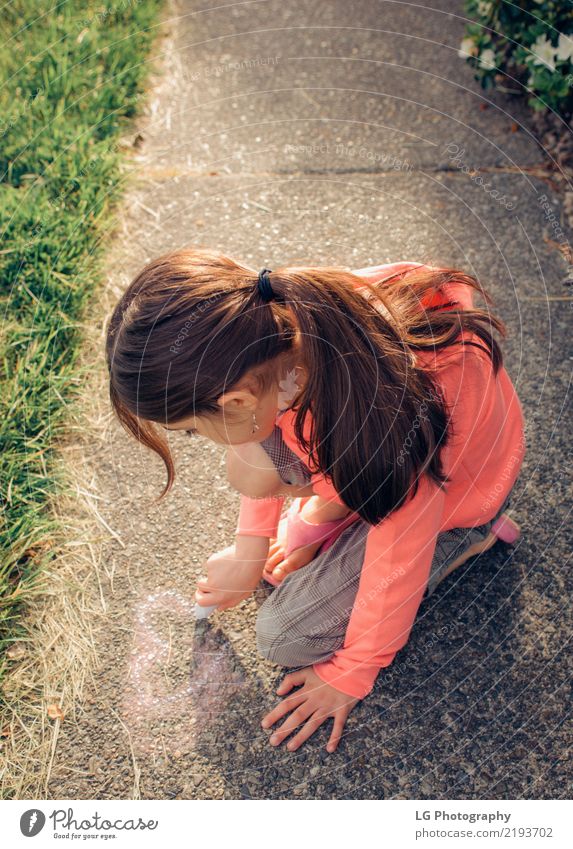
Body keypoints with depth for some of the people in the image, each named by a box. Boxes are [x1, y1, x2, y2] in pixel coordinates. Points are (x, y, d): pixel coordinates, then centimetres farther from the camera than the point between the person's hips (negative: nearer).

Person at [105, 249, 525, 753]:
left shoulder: (389, 431, -44)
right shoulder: (277, 319, -27)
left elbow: (394, 575, -25)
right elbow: (254, 425, -4)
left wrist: (348, 676, -7)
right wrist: (250, 545, 4)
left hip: (451, 488, -5)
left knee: (286, 638, -3)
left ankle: (471, 537, 5)